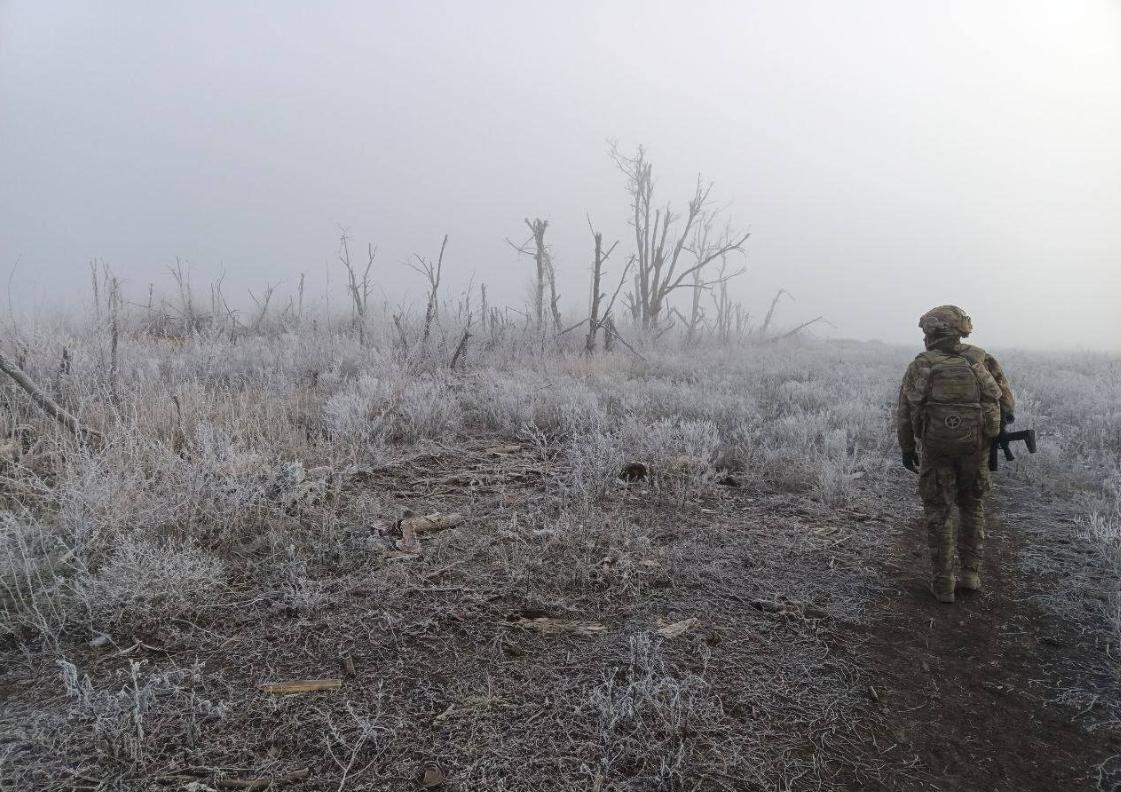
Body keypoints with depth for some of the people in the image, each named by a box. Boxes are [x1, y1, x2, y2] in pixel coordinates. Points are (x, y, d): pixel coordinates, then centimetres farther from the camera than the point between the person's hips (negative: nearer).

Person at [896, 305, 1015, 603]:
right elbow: (1007, 401, 0)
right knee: (972, 507, 20)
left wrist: (907, 450, 10)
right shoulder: (980, 359, 2)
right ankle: (970, 574, 20)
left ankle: (943, 584, 11)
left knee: (938, 515, 8)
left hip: (936, 450, -2)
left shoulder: (920, 366, -2)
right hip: (975, 447, 2)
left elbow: (904, 414, -1)